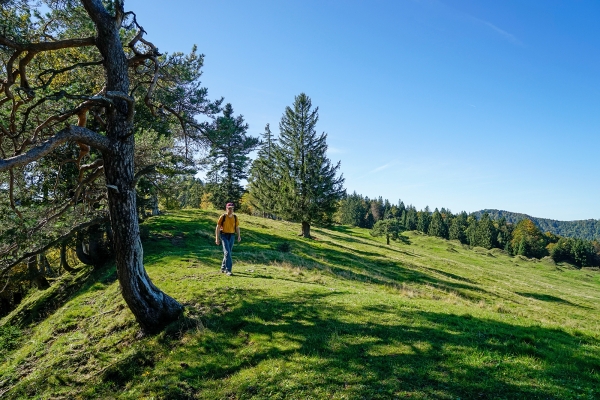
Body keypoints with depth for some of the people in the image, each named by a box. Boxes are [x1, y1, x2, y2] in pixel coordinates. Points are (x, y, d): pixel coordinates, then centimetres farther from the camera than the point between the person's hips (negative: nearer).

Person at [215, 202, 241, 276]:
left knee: (228, 253, 11)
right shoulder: (222, 217, -9)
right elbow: (217, 228, -7)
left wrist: (239, 236, -8)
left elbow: (237, 227, 7)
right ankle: (228, 270, -14)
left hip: (232, 236, 4)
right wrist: (217, 238, -12)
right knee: (227, 252, -15)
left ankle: (223, 268, 28)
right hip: (224, 236, -4)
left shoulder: (235, 217, 2)